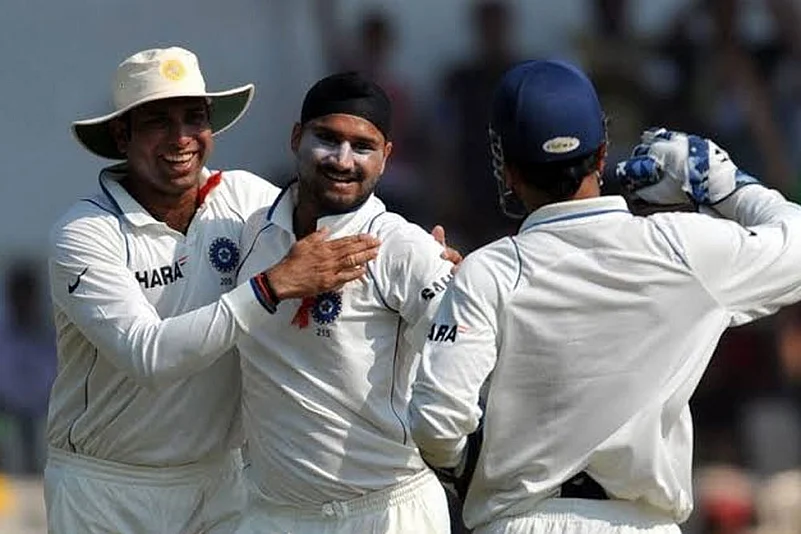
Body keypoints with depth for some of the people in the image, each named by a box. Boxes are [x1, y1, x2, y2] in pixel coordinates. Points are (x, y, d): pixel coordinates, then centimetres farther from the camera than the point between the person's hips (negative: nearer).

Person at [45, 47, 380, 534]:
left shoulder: (244, 198, -2)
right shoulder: (84, 235, -15)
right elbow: (147, 355, -28)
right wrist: (275, 284, -32)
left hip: (219, 477, 4)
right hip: (105, 490, -3)